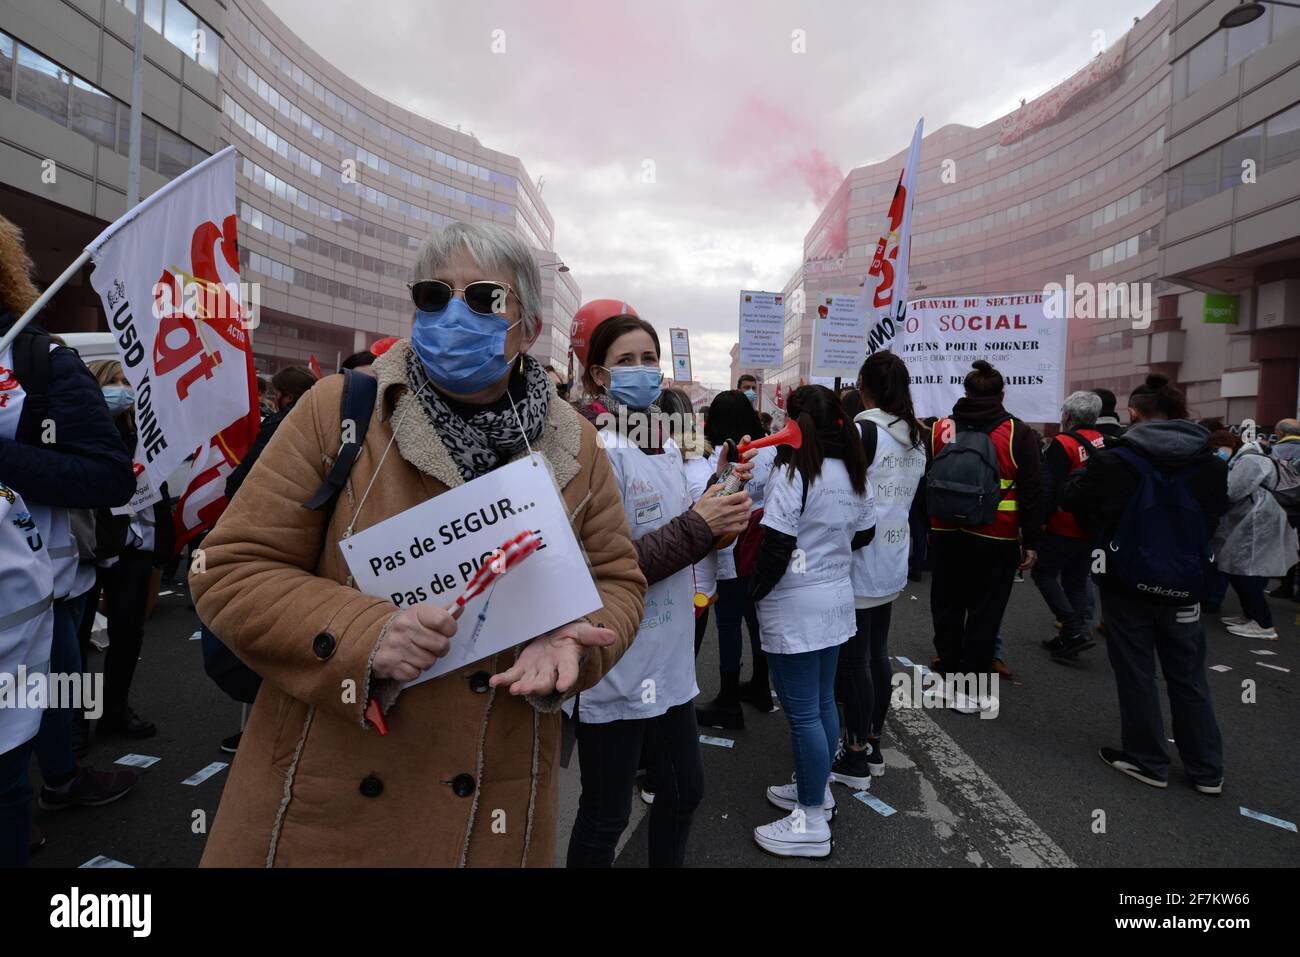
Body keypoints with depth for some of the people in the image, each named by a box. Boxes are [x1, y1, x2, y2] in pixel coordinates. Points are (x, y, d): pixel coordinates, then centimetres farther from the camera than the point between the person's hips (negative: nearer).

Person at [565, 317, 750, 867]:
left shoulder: (665, 444, 8)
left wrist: (718, 516, -6)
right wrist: (697, 525, -22)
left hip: (669, 661, 8)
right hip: (615, 670, -8)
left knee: (684, 793, 23)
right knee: (605, 817, 10)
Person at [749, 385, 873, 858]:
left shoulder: (792, 473, -17)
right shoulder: (853, 474, 6)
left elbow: (776, 547, -20)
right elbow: (863, 535, 15)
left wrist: (756, 590, -7)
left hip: (794, 609, -8)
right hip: (837, 601, 8)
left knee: (803, 713, 0)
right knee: (823, 702, 19)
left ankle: (812, 821, 10)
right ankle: (817, 789, 35)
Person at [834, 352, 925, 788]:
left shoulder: (863, 430, -16)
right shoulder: (916, 436, 8)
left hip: (861, 562, -8)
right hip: (893, 561, 8)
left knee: (855, 658, 1)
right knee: (878, 653, 16)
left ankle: (856, 757, 11)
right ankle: (873, 745, 28)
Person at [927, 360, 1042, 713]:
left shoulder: (939, 430, 3)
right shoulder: (1017, 433, -5)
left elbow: (922, 483, 9)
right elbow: (1032, 492, -6)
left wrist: (922, 530, 16)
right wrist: (1031, 542, 0)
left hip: (947, 535, 3)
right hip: (996, 540, -3)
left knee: (947, 609, 14)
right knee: (984, 613, 5)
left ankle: (947, 679, 24)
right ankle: (970, 689, 11)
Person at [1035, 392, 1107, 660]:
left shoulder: (1062, 444, -16)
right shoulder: (1103, 442, 6)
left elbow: (1049, 487, -21)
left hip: (1063, 528, -7)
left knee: (1044, 573, 6)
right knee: (1076, 581, 15)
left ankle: (1074, 631, -6)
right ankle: (1070, 638, 19)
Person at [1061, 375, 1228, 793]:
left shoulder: (1116, 460, -15)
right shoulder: (1210, 464, 0)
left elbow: (1072, 498, -5)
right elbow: (1214, 516, 15)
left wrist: (1084, 473, 12)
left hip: (1128, 582, -4)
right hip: (1184, 584, 4)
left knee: (1136, 673, 9)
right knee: (1188, 676, 14)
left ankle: (1147, 760, 18)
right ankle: (1207, 769, 22)